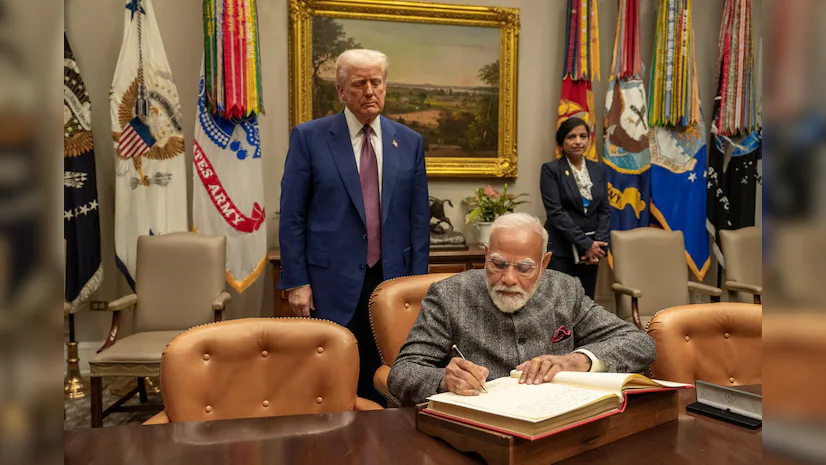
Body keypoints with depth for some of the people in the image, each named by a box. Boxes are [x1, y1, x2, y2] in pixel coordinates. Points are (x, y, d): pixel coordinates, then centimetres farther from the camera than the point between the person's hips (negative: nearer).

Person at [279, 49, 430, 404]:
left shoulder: (409, 142, 8)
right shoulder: (309, 137, 0)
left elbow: (419, 218, 9)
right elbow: (292, 216, -1)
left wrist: (417, 281, 5)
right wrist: (295, 282, -5)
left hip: (391, 280, 3)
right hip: (332, 283, -2)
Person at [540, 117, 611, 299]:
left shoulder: (598, 170, 11)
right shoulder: (550, 169, -6)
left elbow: (604, 210, 8)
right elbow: (555, 212, -13)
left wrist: (598, 244, -7)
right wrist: (586, 243, -16)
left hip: (591, 249, 5)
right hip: (560, 250, -5)